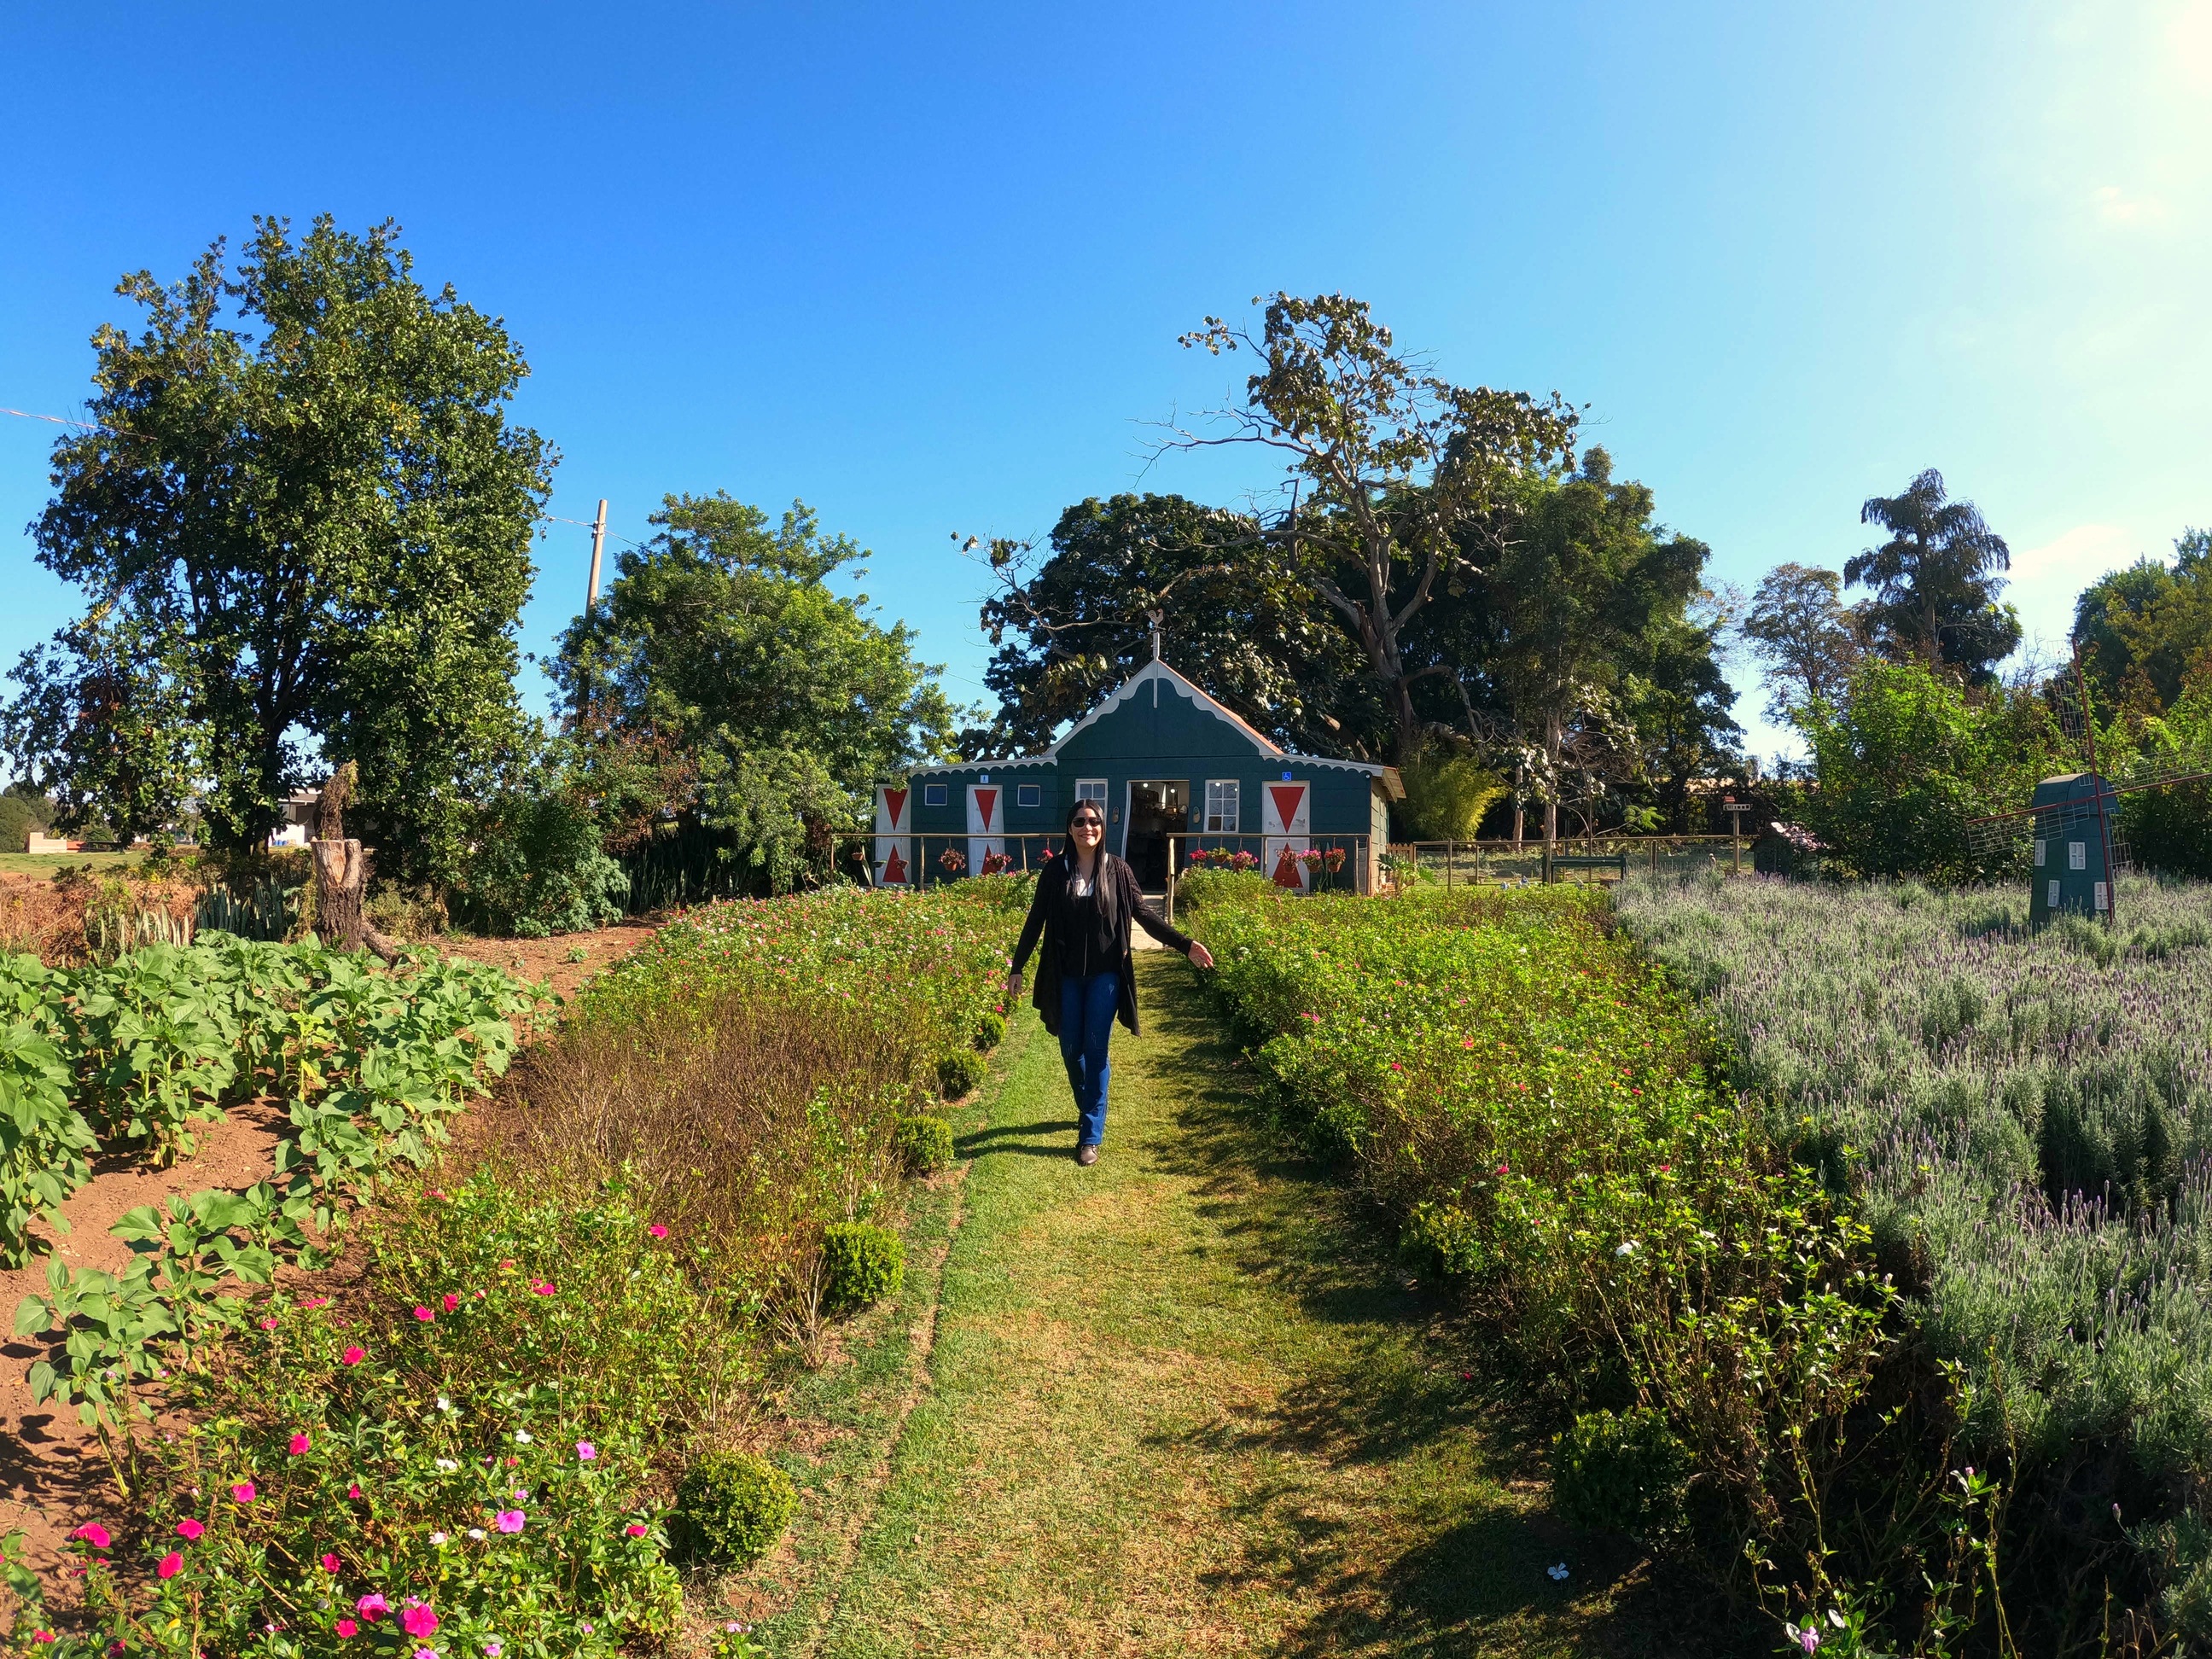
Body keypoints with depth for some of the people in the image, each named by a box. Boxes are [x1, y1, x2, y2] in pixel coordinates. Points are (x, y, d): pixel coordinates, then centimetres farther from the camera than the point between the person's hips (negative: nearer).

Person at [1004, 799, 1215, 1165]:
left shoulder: (1118, 870, -2)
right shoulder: (1054, 871, -1)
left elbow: (1144, 913, 1)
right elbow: (1035, 921, 4)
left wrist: (1185, 944, -7)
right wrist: (1016, 968, 4)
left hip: (1105, 974, -1)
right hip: (1066, 975, 1)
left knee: (1096, 1050, -3)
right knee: (1070, 1049, 8)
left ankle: (1091, 1135, 3)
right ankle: (1087, 1108, 35)